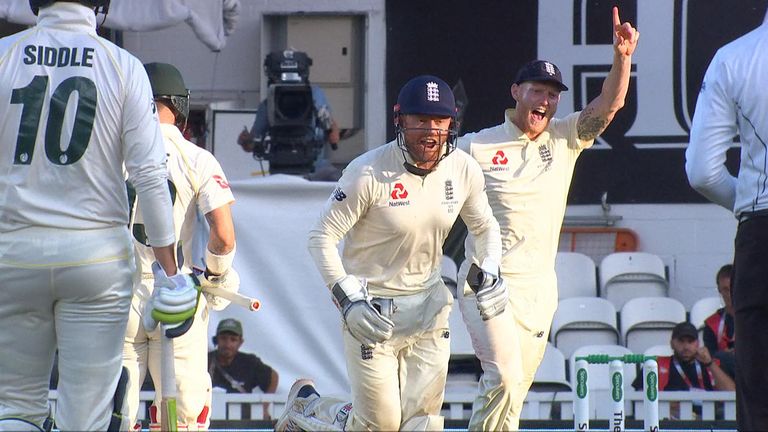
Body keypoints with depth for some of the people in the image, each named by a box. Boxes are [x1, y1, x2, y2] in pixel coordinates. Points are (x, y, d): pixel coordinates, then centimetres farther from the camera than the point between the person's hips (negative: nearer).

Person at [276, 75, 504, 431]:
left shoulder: (464, 170, -4)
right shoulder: (368, 173, -20)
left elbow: (485, 227, 15)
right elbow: (322, 237, -15)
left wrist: (490, 274, -2)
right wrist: (348, 299, -23)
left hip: (429, 306, 5)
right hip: (373, 307, -5)